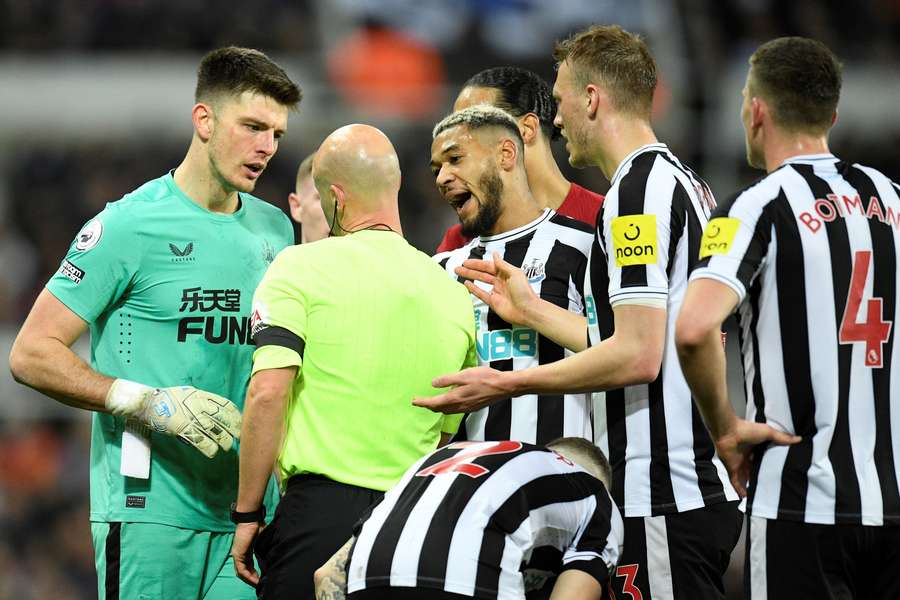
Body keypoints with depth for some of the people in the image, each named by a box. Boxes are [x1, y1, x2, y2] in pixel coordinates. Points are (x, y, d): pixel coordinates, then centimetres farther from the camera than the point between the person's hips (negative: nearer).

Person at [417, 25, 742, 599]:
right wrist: (534, 310, 28)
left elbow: (637, 356, -20)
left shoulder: (636, 191, -13)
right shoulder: (687, 184, 18)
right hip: (705, 489, 10)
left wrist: (504, 384, -11)